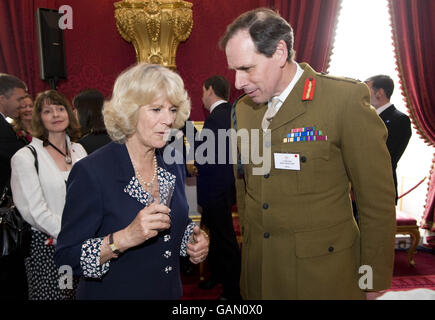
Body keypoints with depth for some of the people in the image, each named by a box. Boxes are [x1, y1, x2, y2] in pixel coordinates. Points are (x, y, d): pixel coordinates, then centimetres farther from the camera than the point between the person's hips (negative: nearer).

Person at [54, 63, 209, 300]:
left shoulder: (172, 161, -5)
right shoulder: (91, 172, -22)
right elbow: (66, 257, -20)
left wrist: (194, 241, -10)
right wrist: (125, 238, -33)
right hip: (113, 292, -5)